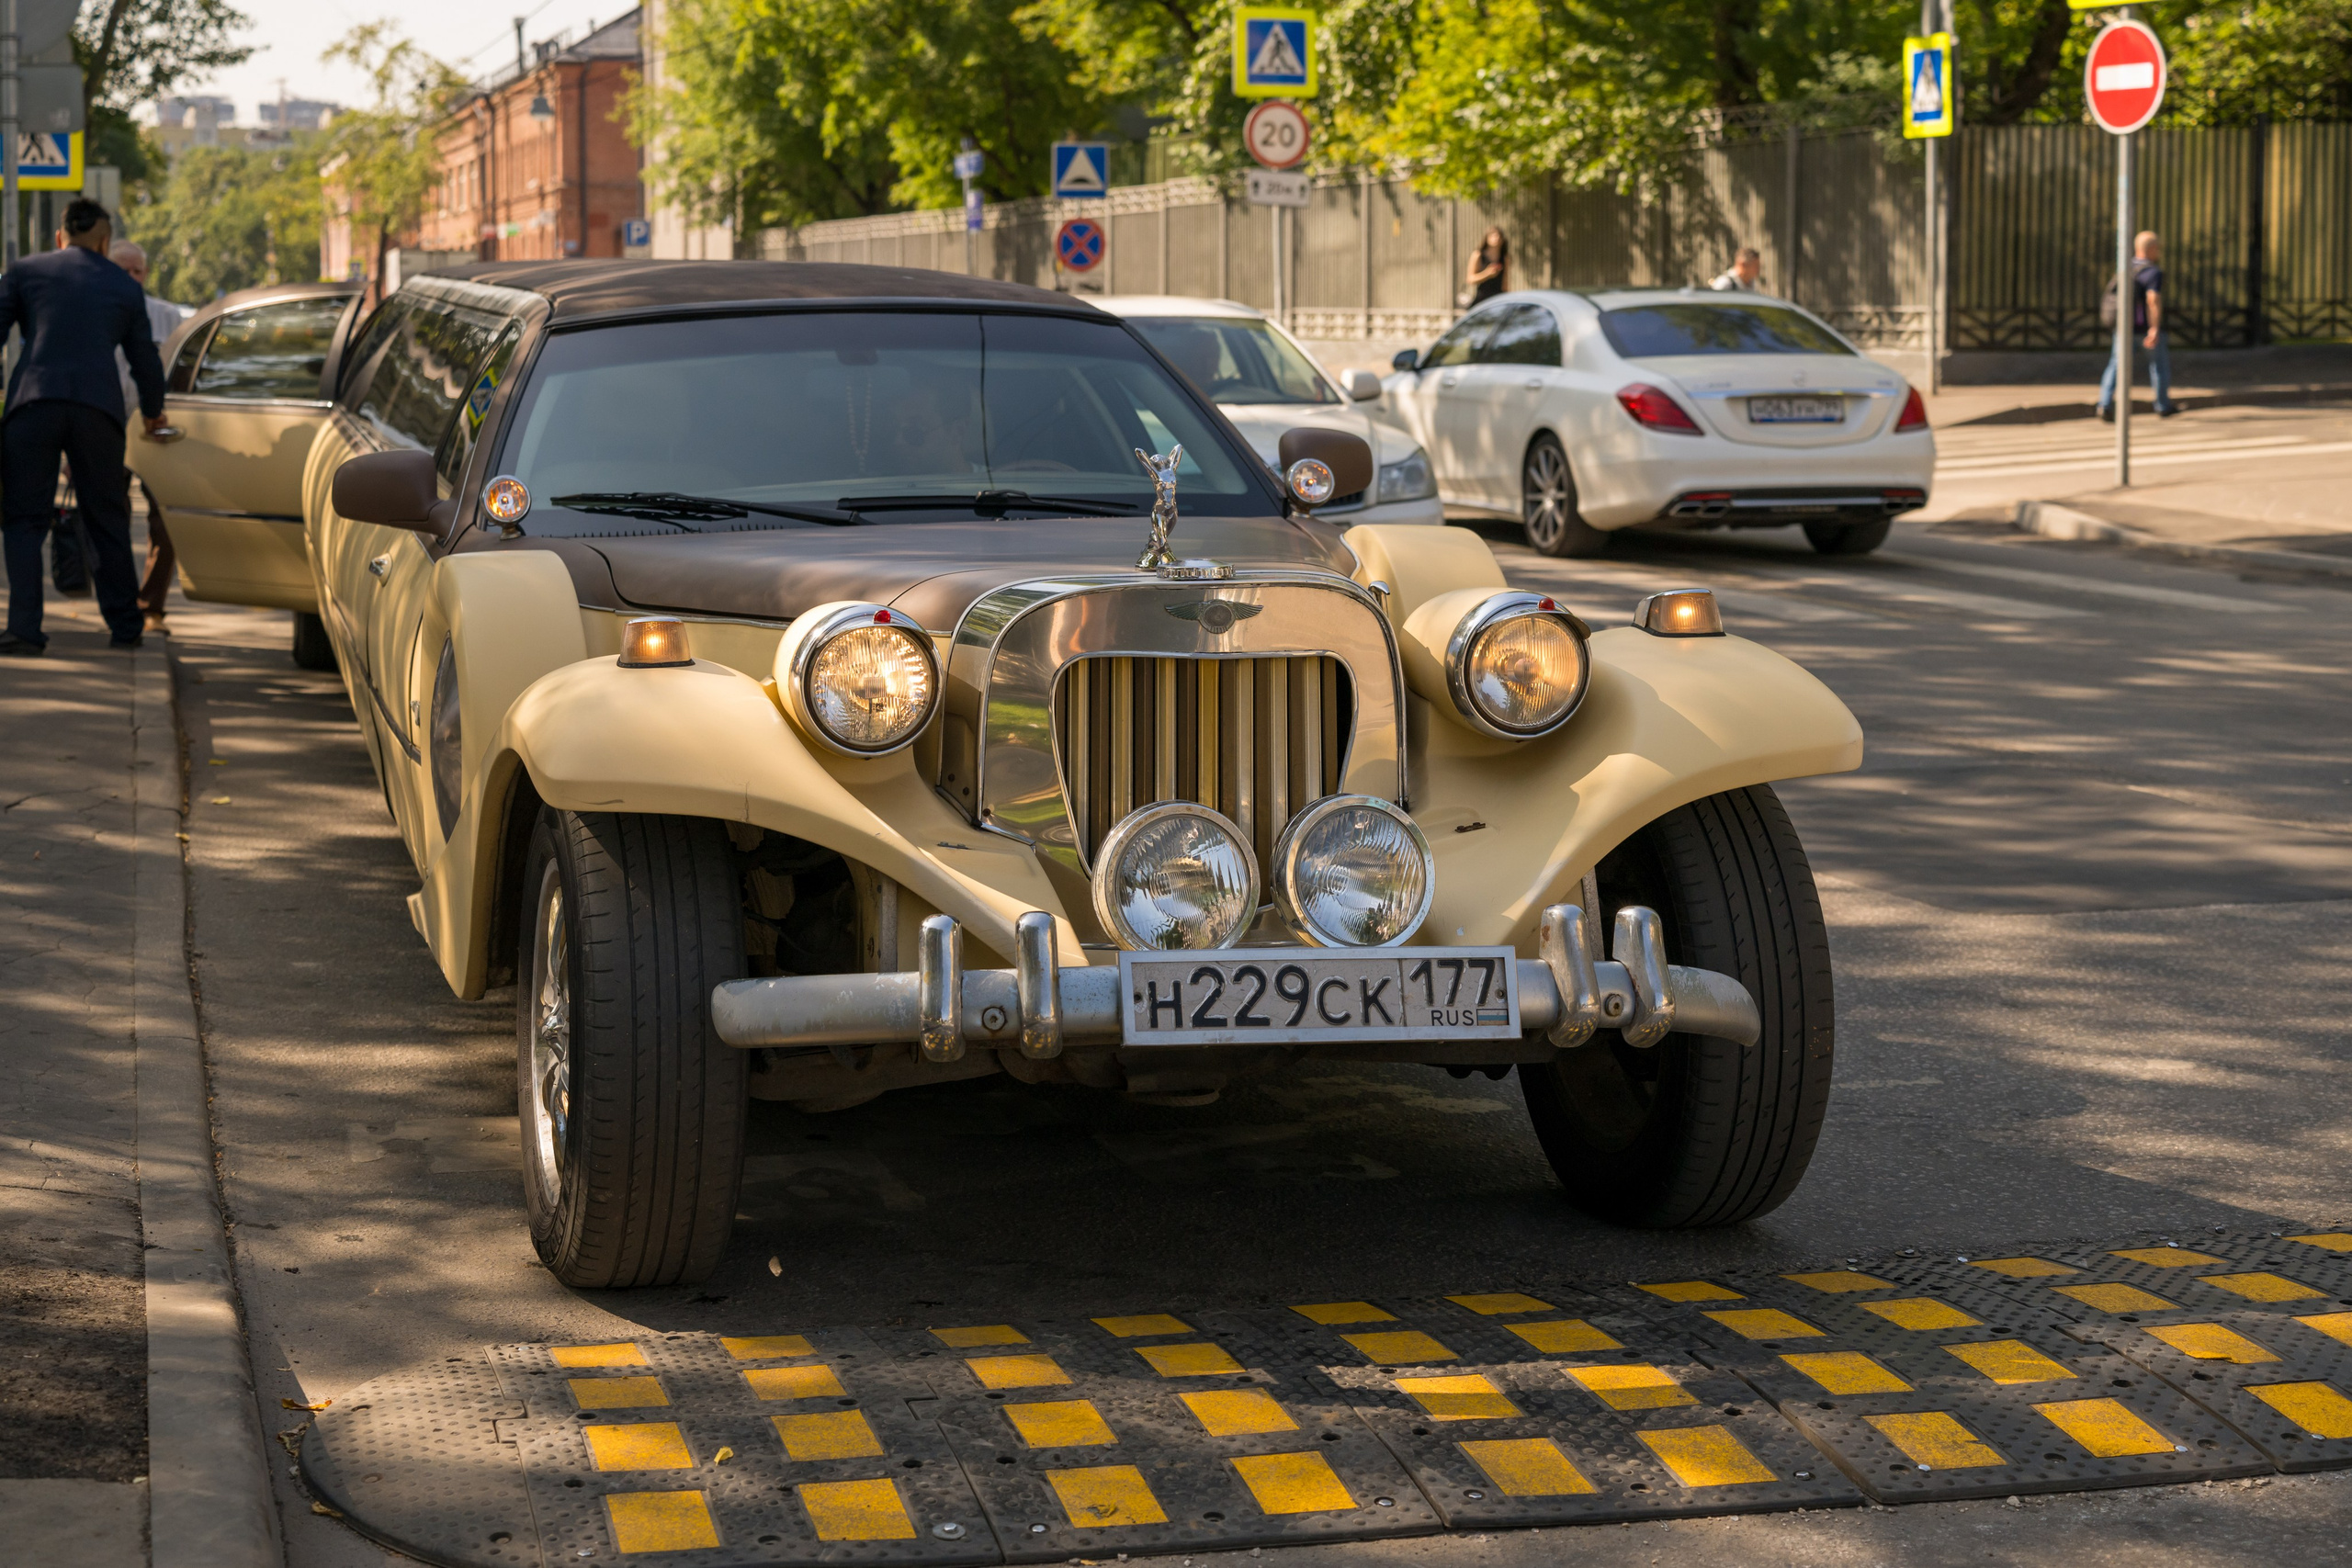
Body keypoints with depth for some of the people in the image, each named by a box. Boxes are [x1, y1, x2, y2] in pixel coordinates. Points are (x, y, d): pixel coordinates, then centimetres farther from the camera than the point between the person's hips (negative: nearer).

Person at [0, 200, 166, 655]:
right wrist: (152, 413, 44)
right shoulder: (125, 287, 19)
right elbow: (146, 361, 26)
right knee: (108, 522, 15)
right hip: (99, 407, 1)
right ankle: (125, 626, 22)